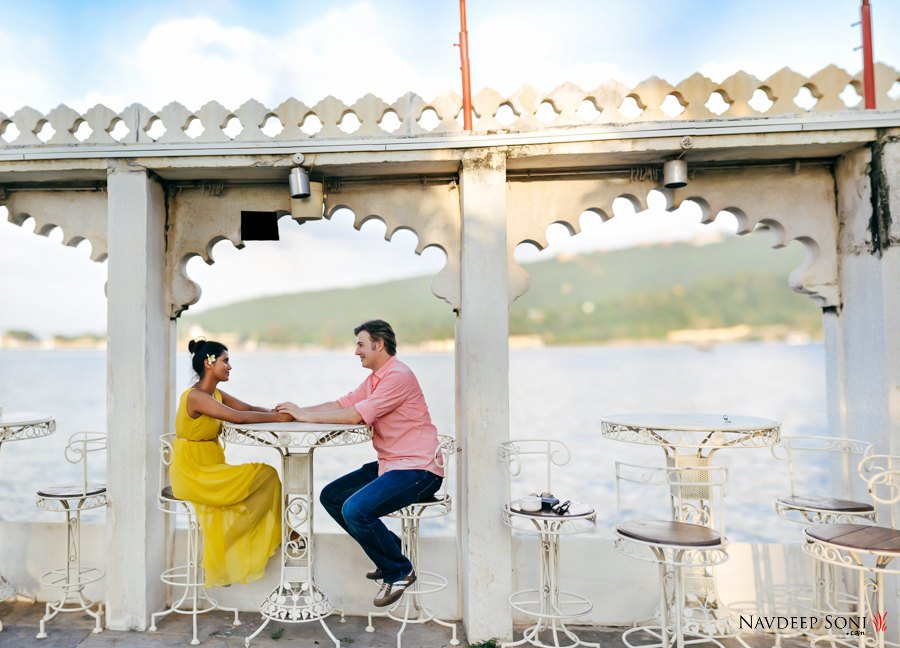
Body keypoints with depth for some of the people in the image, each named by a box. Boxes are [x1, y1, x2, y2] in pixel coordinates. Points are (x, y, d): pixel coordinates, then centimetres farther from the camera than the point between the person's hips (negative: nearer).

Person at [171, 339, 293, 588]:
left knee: (266, 475, -3)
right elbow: (237, 417, -28)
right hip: (193, 473, -9)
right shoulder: (195, 396, -19)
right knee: (266, 475, -12)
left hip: (210, 469, 9)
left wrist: (278, 411, -13)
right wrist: (277, 417, -21)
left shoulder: (216, 394, 10)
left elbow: (250, 408, 5)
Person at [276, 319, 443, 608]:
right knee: (330, 497, 9)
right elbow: (343, 403, 11)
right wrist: (299, 410, -1)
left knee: (355, 509, -26)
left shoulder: (398, 376, -18)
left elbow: (356, 415, -23)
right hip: (389, 464, 11)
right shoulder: (375, 378, 16)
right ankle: (390, 550, 17)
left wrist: (306, 416, -14)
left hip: (416, 469, -10)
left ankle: (399, 571, -3)